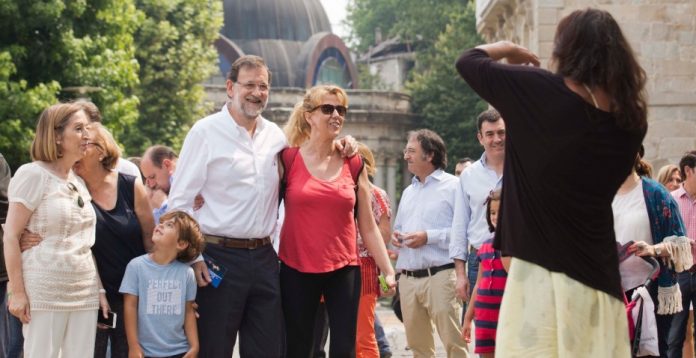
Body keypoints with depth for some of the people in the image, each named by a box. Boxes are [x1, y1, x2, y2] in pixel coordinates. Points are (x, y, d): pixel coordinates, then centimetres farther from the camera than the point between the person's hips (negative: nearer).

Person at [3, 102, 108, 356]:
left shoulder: (79, 182, 15)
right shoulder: (33, 175, -6)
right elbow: (11, 236, -9)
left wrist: (100, 289, 13)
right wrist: (17, 292, -14)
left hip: (84, 294, 7)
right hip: (44, 293, -6)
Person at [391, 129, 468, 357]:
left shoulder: (452, 186, -3)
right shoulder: (408, 191, 22)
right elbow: (398, 227, 30)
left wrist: (429, 237, -17)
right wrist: (395, 236, 7)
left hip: (439, 276, -7)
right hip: (407, 278, 7)